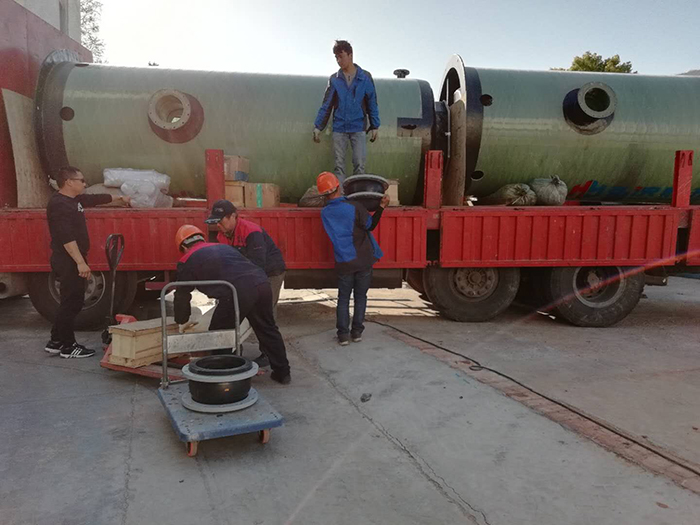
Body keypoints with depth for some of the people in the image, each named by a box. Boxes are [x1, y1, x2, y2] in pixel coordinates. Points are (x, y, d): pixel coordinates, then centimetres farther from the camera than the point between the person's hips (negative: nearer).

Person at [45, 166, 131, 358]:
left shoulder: (75, 199, 13)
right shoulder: (59, 204, -17)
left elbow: (97, 199, 30)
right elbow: (66, 237, -25)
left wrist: (119, 198, 44)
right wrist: (80, 262, -29)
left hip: (73, 261, 10)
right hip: (68, 261, -10)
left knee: (71, 302, 15)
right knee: (71, 302, -3)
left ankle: (56, 342, 24)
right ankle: (68, 347, 6)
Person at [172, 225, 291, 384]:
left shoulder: (187, 261, 19)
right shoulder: (224, 247, 35)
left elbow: (182, 295, 25)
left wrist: (181, 321, 42)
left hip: (237, 293, -6)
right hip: (262, 283, 6)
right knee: (268, 329, 21)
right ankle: (282, 372, 28)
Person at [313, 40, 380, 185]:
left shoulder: (365, 77, 2)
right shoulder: (334, 79, 6)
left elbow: (372, 103, 5)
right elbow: (326, 105, 7)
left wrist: (375, 126, 2)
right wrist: (317, 126, 2)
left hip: (358, 128, -1)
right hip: (339, 128, 2)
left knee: (359, 165, -5)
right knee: (339, 165, 2)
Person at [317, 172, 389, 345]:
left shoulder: (325, 212, -1)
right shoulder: (354, 206, -13)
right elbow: (370, 226, -3)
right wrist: (381, 207, 4)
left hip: (344, 263, 2)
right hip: (363, 260, -2)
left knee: (343, 298, 14)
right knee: (360, 296, 13)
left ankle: (343, 334, 10)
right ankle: (357, 332, 16)